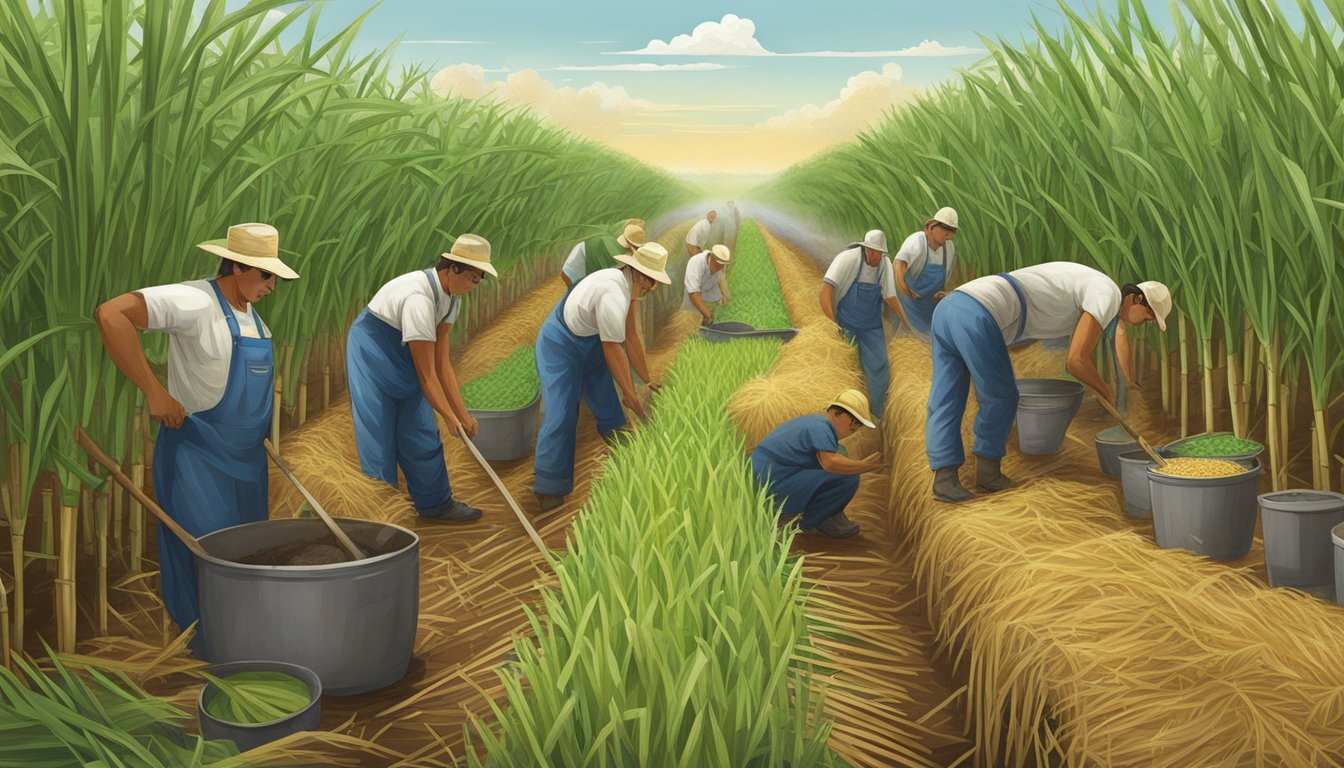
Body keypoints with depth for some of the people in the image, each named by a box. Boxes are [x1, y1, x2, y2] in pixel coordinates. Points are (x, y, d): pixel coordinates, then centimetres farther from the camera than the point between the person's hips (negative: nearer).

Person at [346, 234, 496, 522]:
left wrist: (462, 413, -8)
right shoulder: (419, 298, -33)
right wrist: (451, 418, -21)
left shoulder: (451, 296, -6)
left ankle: (435, 503, 22)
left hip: (402, 363, 8)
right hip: (372, 355, -8)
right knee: (378, 439, -5)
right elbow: (426, 374, -28)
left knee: (421, 435, 10)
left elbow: (442, 361, -5)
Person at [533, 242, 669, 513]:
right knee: (560, 415, -11)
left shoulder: (627, 285, -6)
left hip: (590, 343, 9)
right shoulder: (614, 296, -34)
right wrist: (631, 395, -15)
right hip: (560, 345, -9)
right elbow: (612, 349, -25)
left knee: (609, 408, 13)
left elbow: (630, 337, 2)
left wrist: (648, 380, 6)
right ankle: (548, 489, -2)